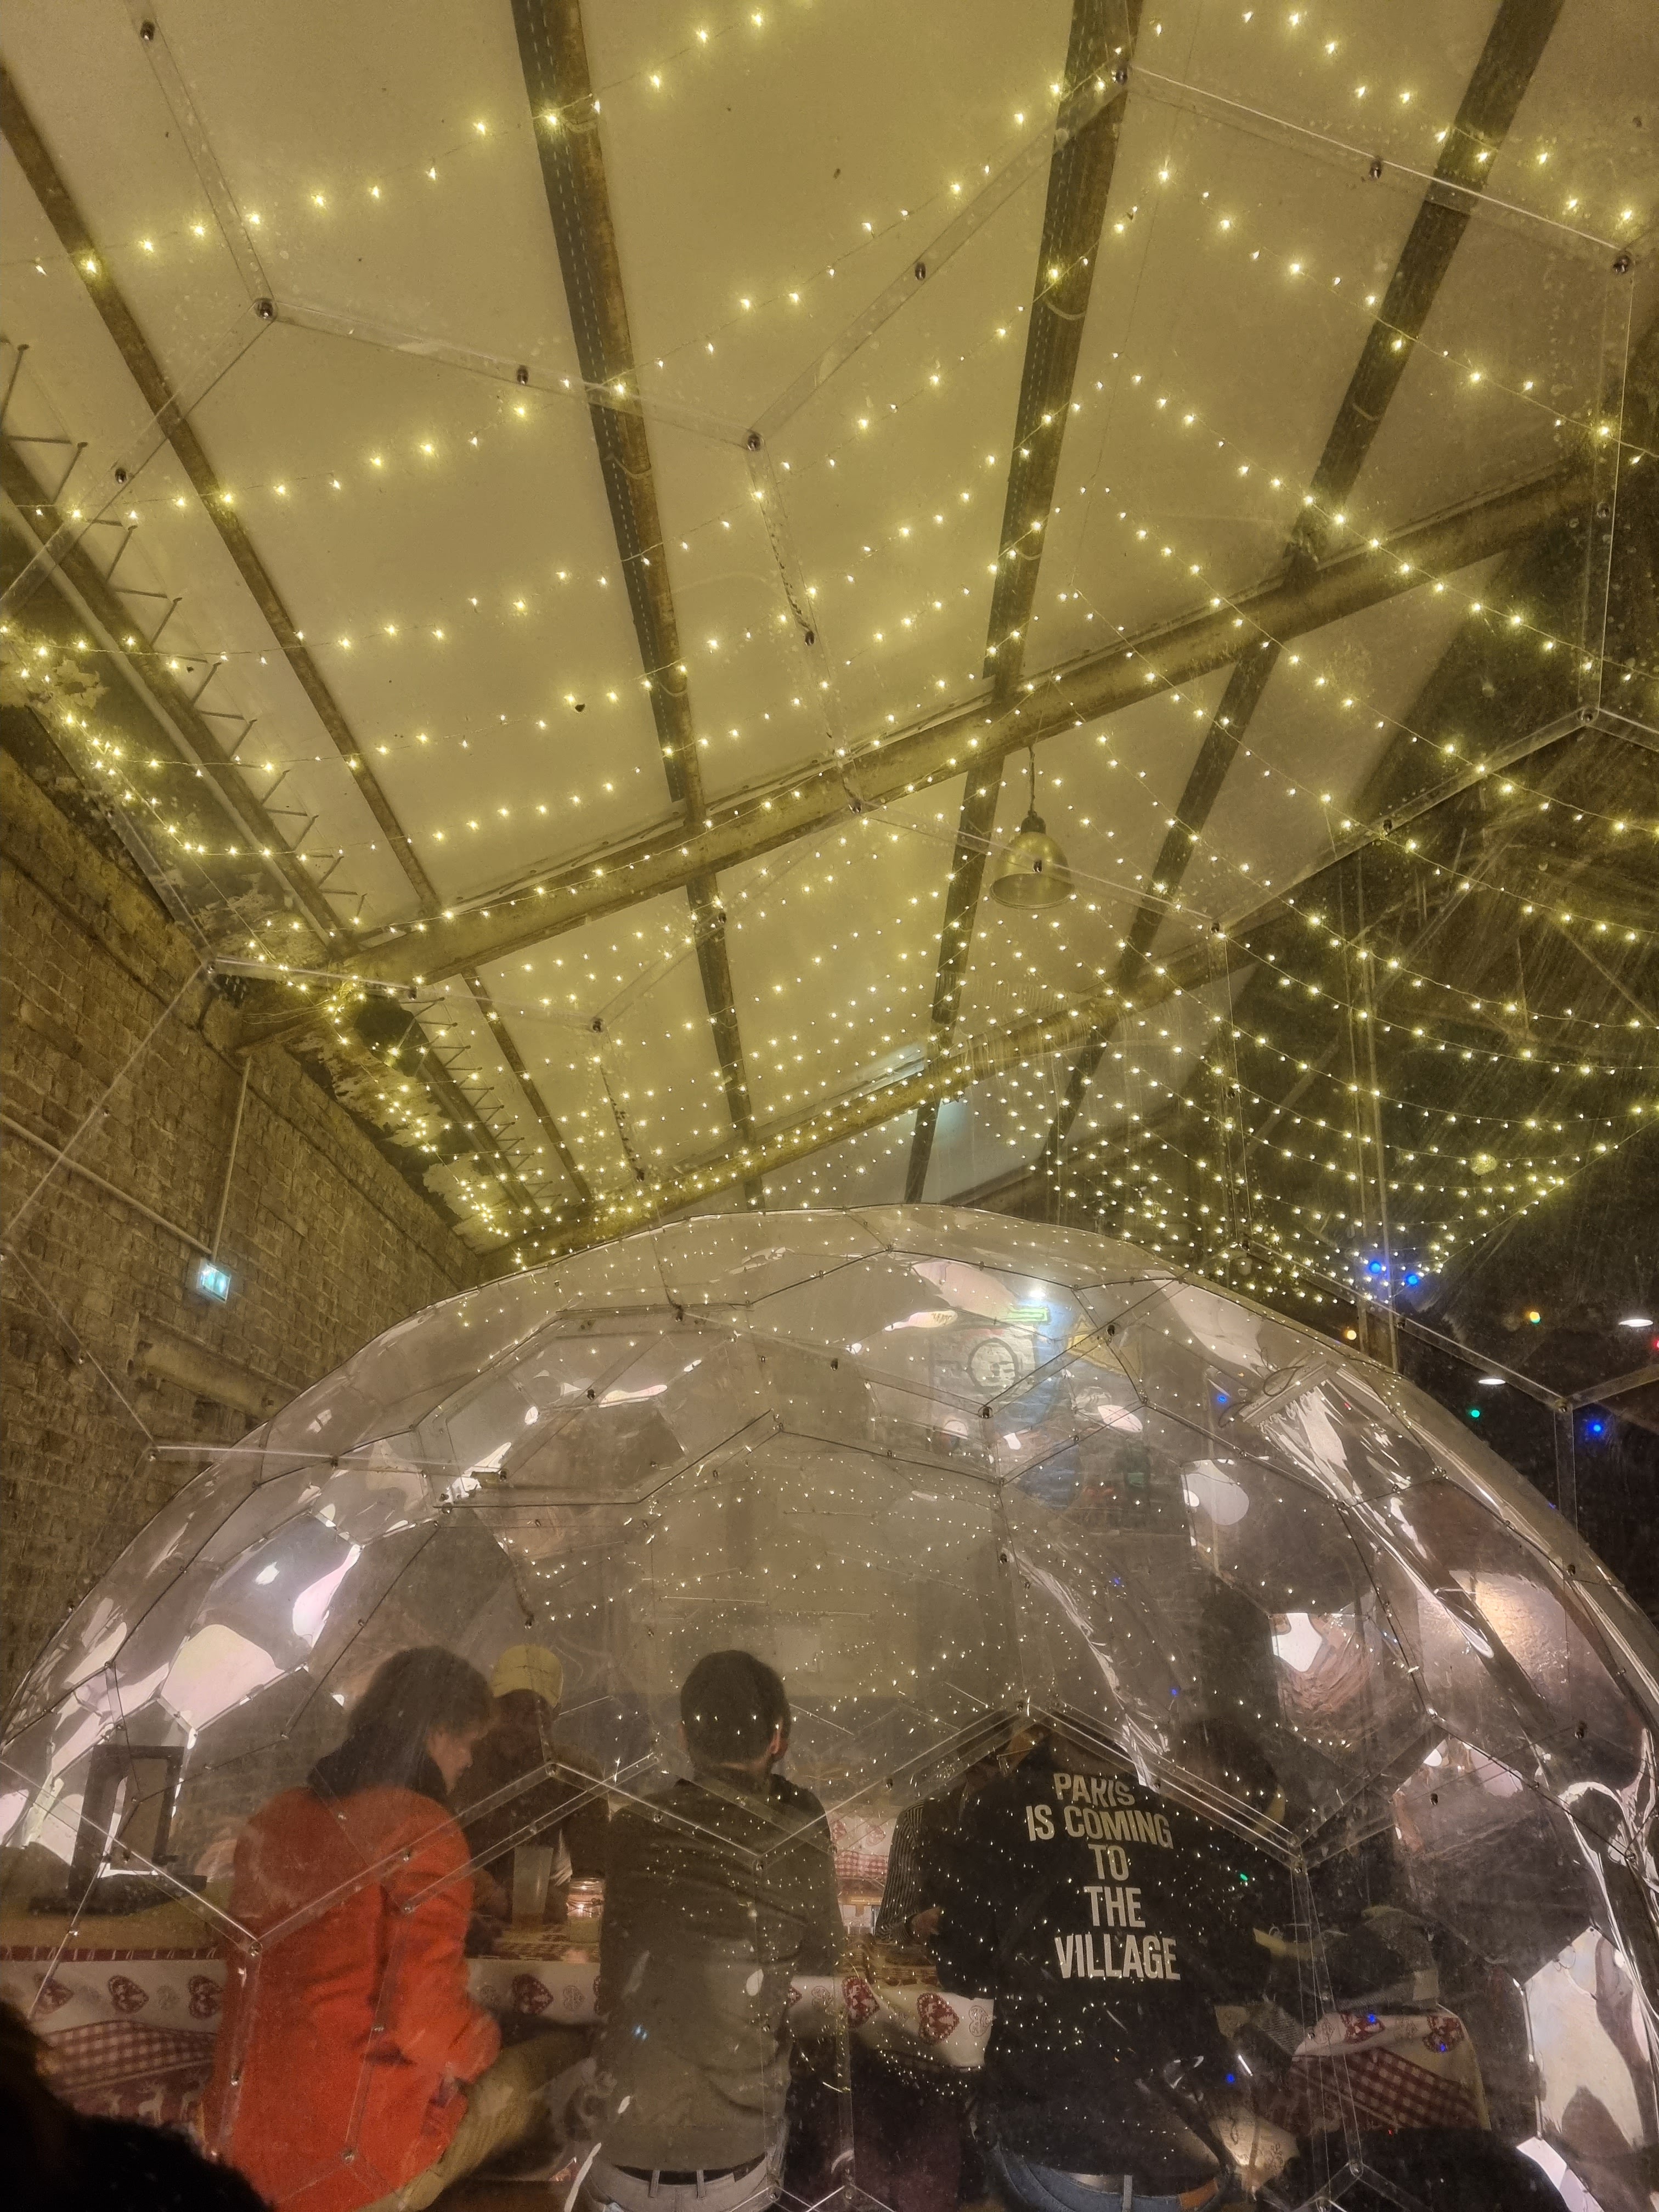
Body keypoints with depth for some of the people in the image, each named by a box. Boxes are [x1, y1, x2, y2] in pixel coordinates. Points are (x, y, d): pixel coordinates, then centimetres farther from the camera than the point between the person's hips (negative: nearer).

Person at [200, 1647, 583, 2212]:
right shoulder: (422, 1831, -18)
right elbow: (426, 2022, -24)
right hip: (356, 2162, -7)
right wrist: (483, 2047, -3)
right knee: (558, 2058, 11)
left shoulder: (274, 1818, 6)